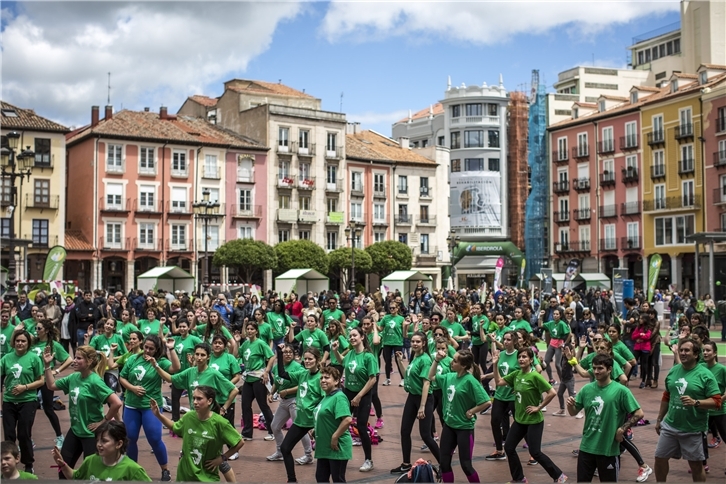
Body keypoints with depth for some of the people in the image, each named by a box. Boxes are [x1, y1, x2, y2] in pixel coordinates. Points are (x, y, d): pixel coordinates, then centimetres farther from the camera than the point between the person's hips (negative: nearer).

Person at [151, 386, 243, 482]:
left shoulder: (219, 422, -20)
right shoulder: (188, 417, -7)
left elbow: (240, 442, -12)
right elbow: (174, 427, 15)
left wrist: (221, 458, -11)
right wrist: (158, 415, 4)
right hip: (185, 473, 4)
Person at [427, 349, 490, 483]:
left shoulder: (470, 381, -20)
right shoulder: (450, 376, 0)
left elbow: (486, 402, -24)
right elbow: (431, 377, 15)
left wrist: (471, 412, -15)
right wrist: (436, 360, 2)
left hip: (464, 427, -7)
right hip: (449, 425, 7)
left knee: (465, 465, 2)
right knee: (444, 462, 10)